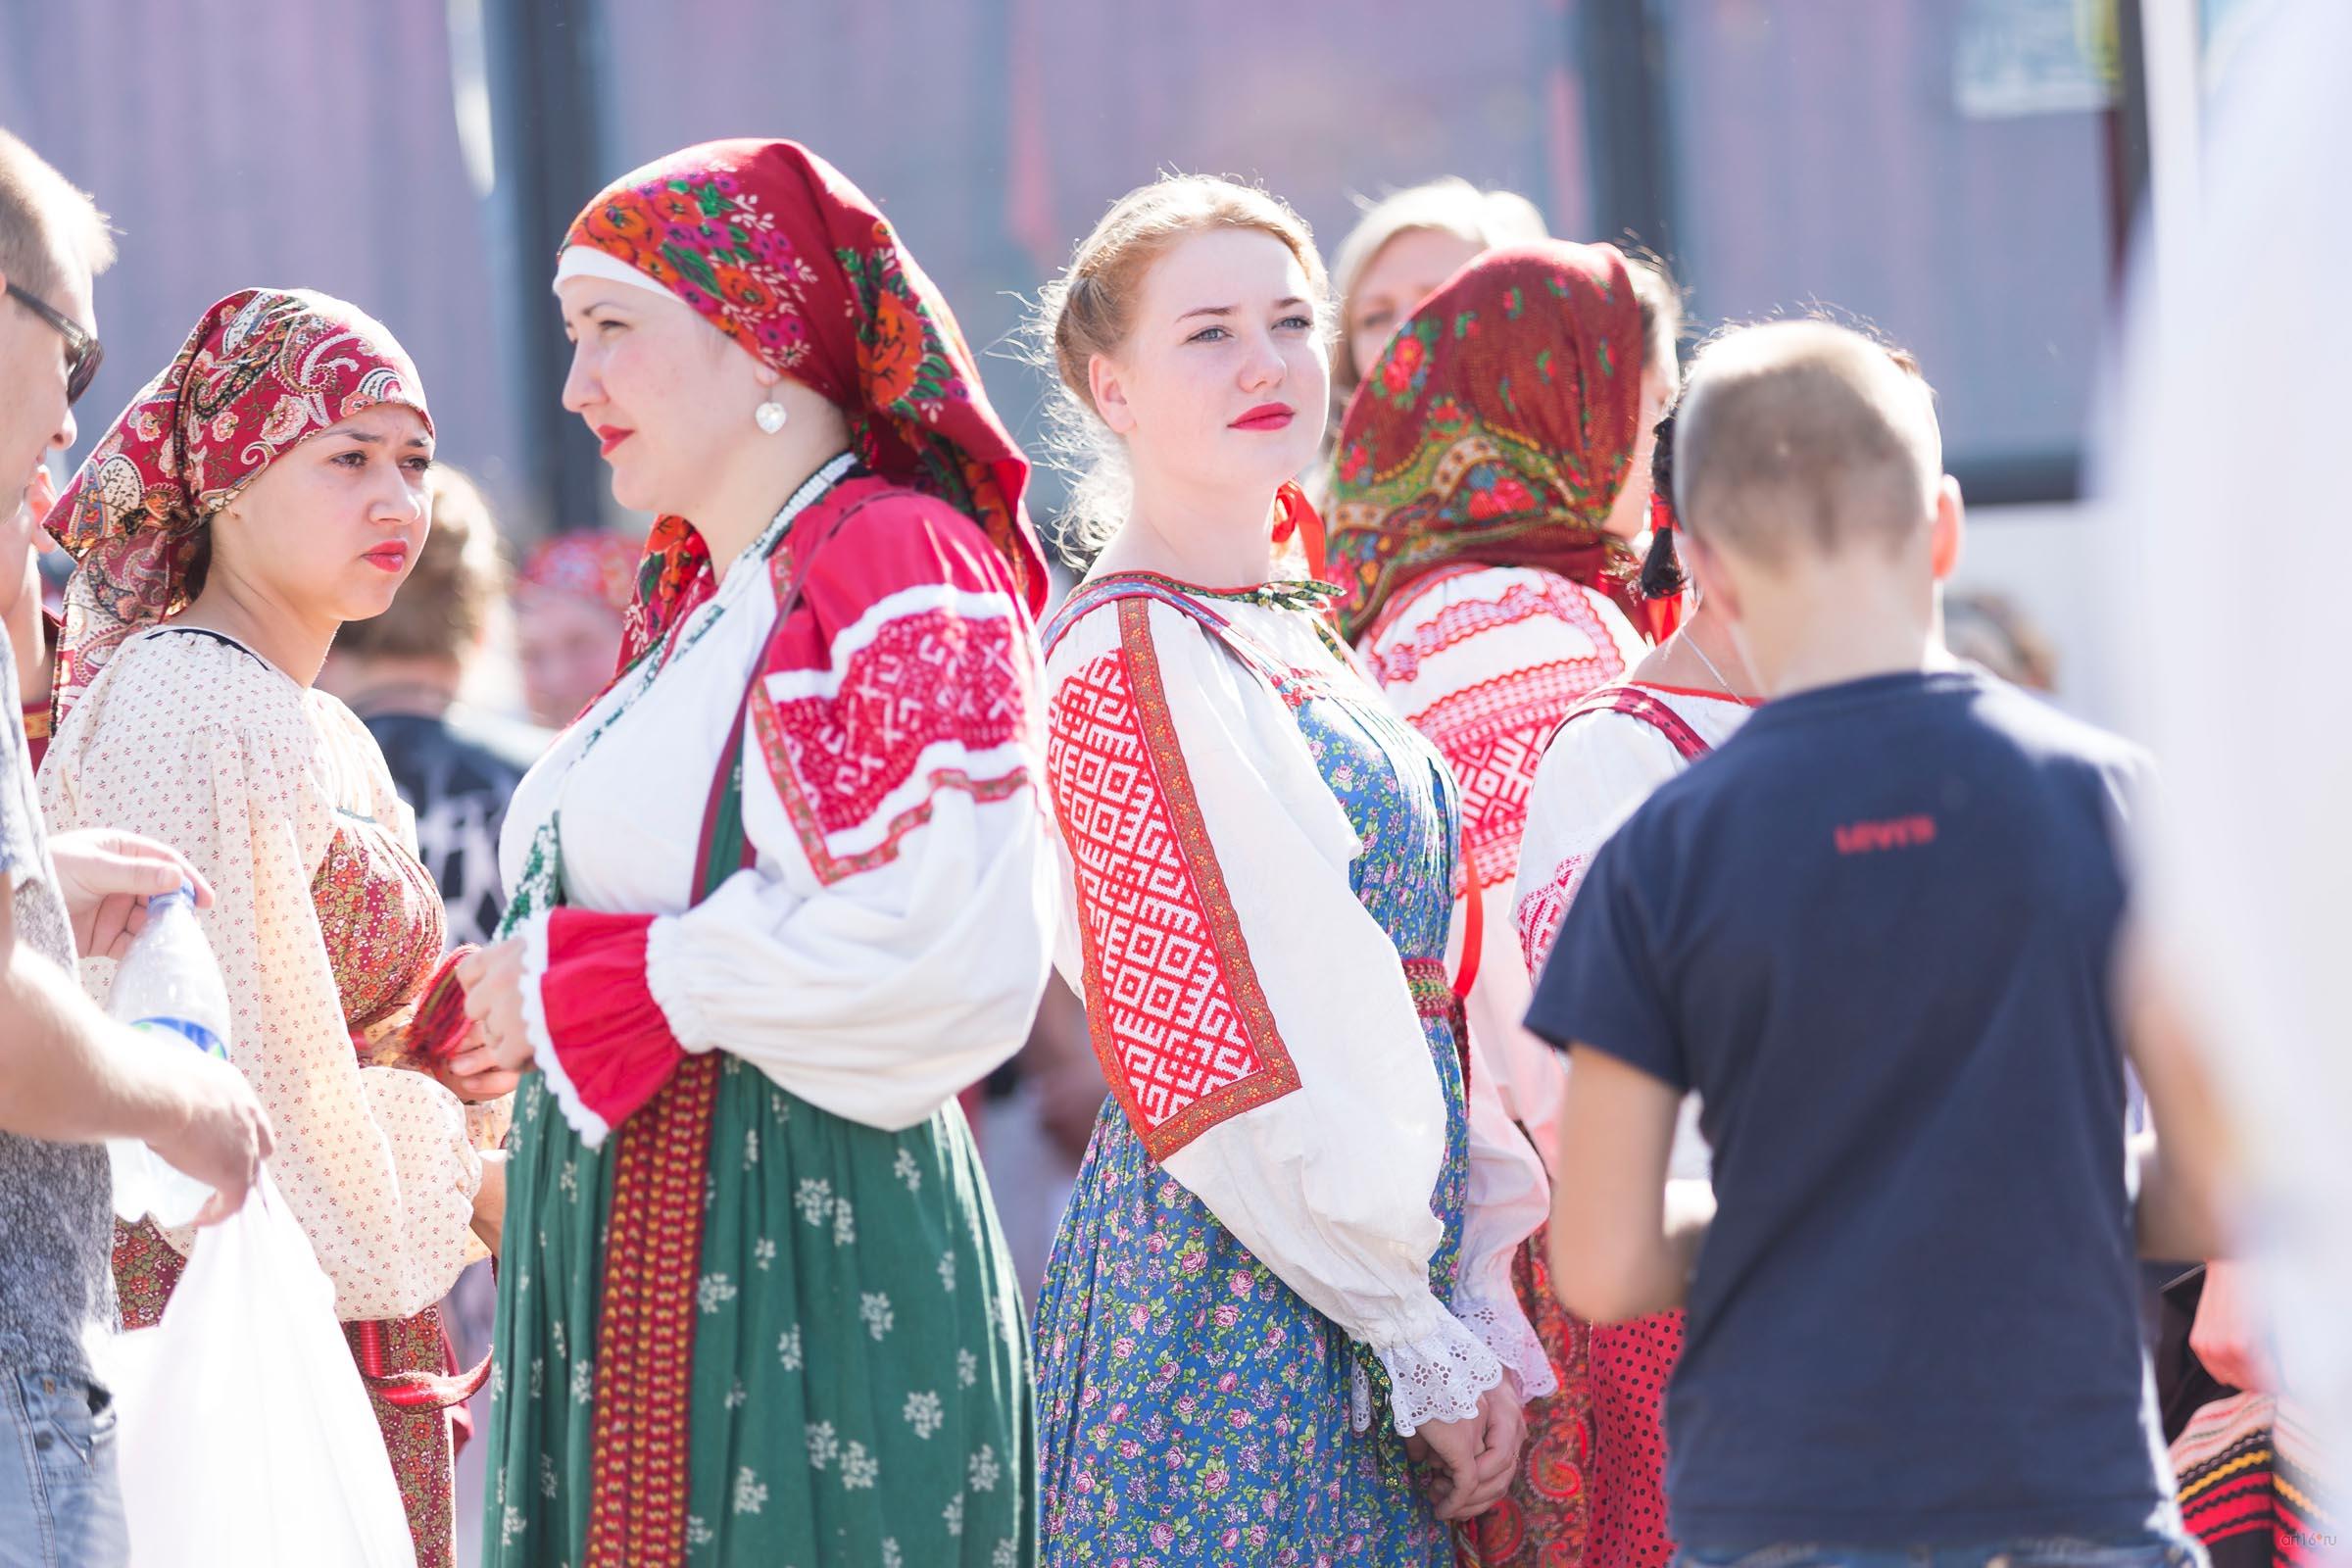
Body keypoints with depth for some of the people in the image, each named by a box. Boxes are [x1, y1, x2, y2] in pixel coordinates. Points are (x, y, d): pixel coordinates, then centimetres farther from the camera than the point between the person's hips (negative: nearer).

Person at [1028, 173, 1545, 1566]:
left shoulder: (1296, 639, 16)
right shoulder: (1134, 662, -11)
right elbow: (1229, 1070, -15)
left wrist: (1487, 1307, 4)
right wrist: (1430, 1345, -11)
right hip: (1241, 1303, -8)